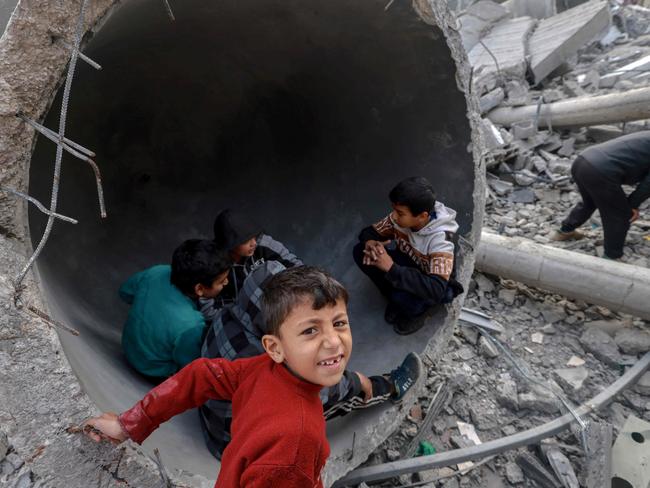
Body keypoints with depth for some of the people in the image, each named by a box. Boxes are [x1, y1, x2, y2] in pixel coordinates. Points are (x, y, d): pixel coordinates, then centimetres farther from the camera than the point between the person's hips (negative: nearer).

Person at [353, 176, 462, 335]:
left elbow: (435, 289, -46)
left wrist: (391, 268, -46)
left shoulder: (440, 239, -37)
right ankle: (395, 298, 2)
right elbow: (369, 232, -5)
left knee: (403, 296, -39)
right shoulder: (400, 218, -20)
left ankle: (414, 312, -1)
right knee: (360, 251, -15)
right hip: (408, 265, 6)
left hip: (432, 285, -5)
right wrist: (370, 243, -30)